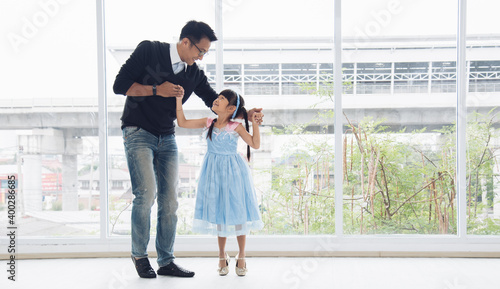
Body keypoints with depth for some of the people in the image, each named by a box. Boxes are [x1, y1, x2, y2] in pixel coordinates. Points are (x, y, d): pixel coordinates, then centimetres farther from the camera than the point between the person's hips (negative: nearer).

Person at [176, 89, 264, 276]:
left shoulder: (236, 127, -8)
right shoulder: (208, 123, 2)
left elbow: (255, 144, -9)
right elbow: (182, 123, 2)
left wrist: (255, 124, -18)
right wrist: (179, 99, 0)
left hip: (233, 171, -3)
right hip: (214, 172, 3)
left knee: (238, 213, 3)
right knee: (219, 214, 10)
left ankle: (241, 257, 20)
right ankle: (222, 256, 26)